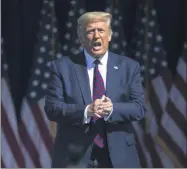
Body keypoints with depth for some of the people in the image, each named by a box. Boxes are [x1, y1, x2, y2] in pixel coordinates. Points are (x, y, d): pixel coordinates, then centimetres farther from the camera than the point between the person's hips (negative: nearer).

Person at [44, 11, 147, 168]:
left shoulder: (129, 67, 7)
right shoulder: (63, 67, 2)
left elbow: (139, 108, 0)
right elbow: (52, 108, -5)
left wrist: (112, 109, -20)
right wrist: (86, 111, -22)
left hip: (119, 155, 2)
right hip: (75, 155, -1)